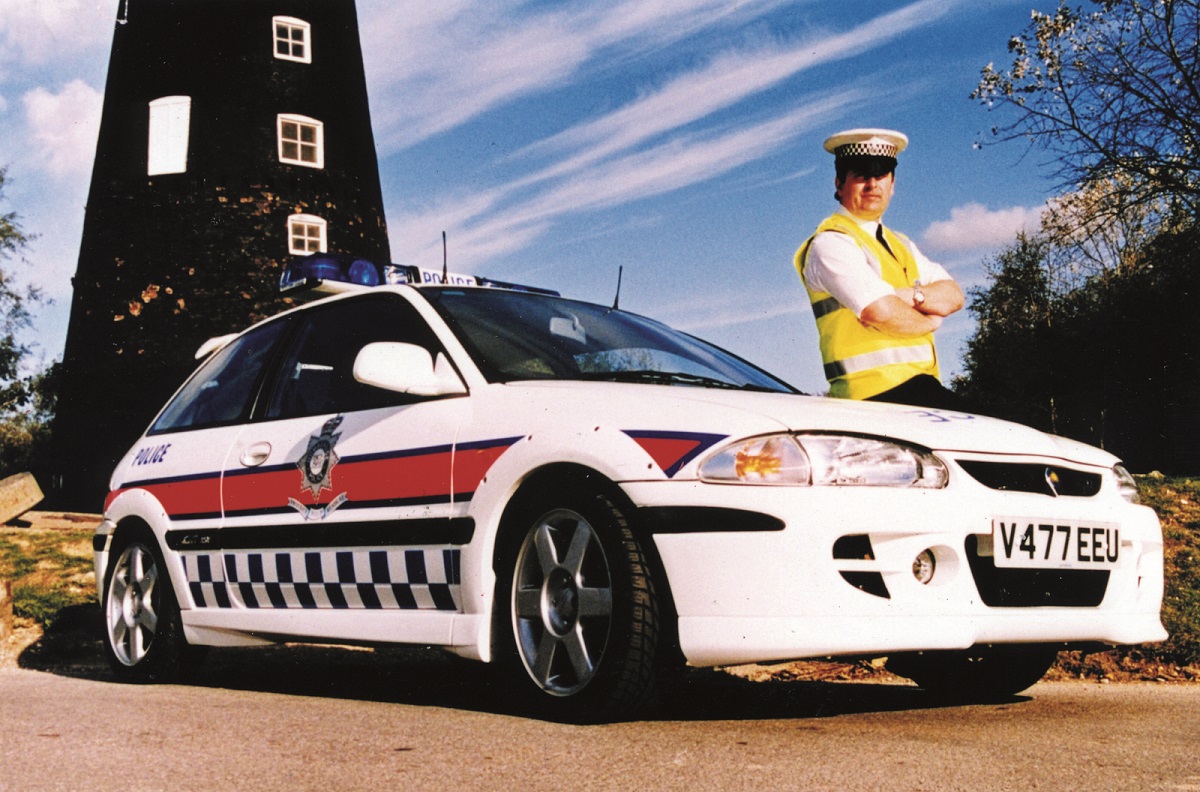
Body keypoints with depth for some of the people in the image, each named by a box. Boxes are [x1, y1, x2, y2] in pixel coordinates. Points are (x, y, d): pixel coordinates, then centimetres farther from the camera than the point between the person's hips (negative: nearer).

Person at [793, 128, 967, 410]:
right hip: (881, 389, -8)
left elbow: (953, 296, 13)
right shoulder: (831, 243, -5)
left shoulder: (899, 244, 24)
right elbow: (880, 312, -18)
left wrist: (912, 295, -8)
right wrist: (929, 321, 1)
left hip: (916, 384, 8)